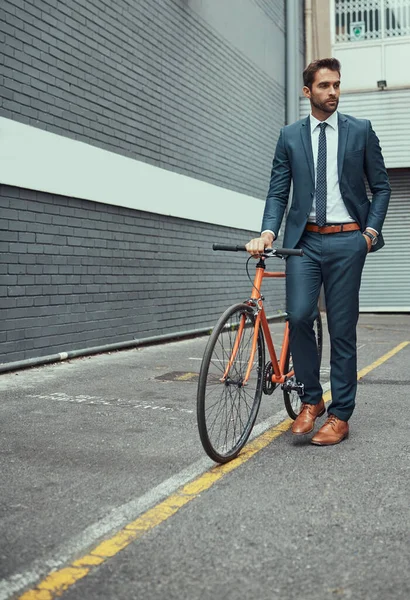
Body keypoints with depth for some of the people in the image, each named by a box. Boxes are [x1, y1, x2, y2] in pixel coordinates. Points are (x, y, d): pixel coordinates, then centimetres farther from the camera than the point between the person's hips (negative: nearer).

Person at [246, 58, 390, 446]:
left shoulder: (360, 131, 7)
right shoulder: (289, 136, 10)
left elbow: (381, 187, 10)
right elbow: (277, 192, 6)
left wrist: (371, 230, -4)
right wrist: (268, 232, -11)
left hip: (347, 240, -1)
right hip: (304, 239, 1)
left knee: (342, 328, 2)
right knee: (298, 316, -15)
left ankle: (339, 416, 12)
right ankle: (311, 400, 7)